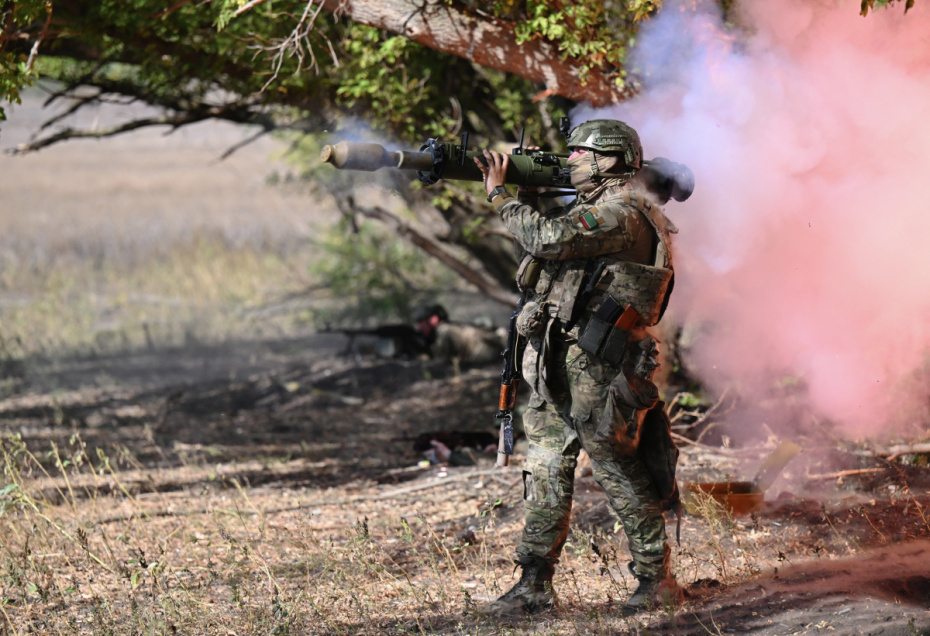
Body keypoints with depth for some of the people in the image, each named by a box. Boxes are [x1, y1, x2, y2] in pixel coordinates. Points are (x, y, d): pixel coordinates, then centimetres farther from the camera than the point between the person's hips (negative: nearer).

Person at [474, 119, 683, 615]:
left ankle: (655, 576, 8)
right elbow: (540, 246, 26)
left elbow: (549, 239, -24)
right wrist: (527, 196, 13)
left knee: (621, 473, -2)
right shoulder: (594, 207, 19)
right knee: (545, 471, 7)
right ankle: (534, 583, 9)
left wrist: (502, 196, -11)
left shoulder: (623, 211, -13)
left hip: (598, 364, -10)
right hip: (556, 363, 10)